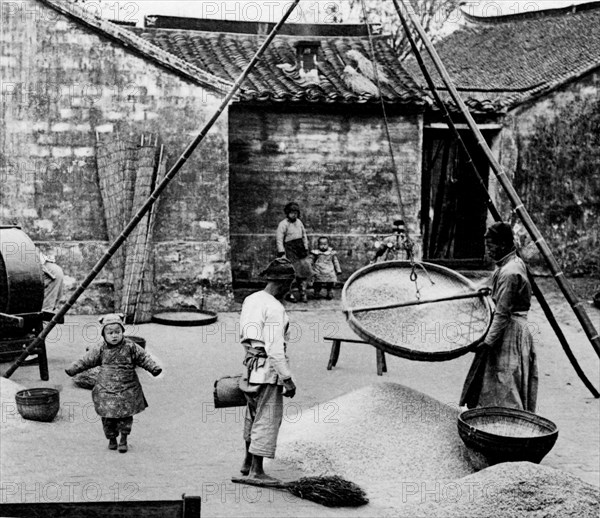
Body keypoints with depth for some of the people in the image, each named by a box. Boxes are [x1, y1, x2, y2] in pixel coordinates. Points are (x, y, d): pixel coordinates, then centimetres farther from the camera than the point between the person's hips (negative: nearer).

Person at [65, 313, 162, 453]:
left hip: (127, 389, -1)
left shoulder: (130, 346, -4)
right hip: (106, 389, 1)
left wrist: (154, 368, -14)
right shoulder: (100, 349, -1)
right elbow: (86, 360, 5)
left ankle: (124, 439, 17)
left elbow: (143, 358, -1)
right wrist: (72, 369, -2)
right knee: (108, 417, 4)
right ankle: (111, 438, 24)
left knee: (125, 415, 1)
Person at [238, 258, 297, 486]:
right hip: (268, 367, -9)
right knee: (268, 420, -1)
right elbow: (275, 349, -22)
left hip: (250, 363, 9)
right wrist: (287, 379, -19)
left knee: (253, 415, 22)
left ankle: (248, 462, 34)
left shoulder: (250, 300, 8)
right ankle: (256, 471, 4)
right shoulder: (275, 309, -19)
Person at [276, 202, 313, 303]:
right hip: (290, 250, -6)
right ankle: (288, 293, 9)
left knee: (306, 271, 0)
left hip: (300, 249, 6)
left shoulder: (299, 222, 12)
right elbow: (279, 240, -11)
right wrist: (282, 253, -16)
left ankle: (302, 293, 8)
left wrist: (306, 248, 15)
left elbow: (304, 235, 22)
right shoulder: (283, 224, -8)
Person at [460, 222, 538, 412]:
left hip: (509, 331, -10)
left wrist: (488, 341, -21)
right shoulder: (516, 262, 7)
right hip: (514, 326, 10)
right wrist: (489, 291, 24)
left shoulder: (509, 272, -23)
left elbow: (502, 313, -23)